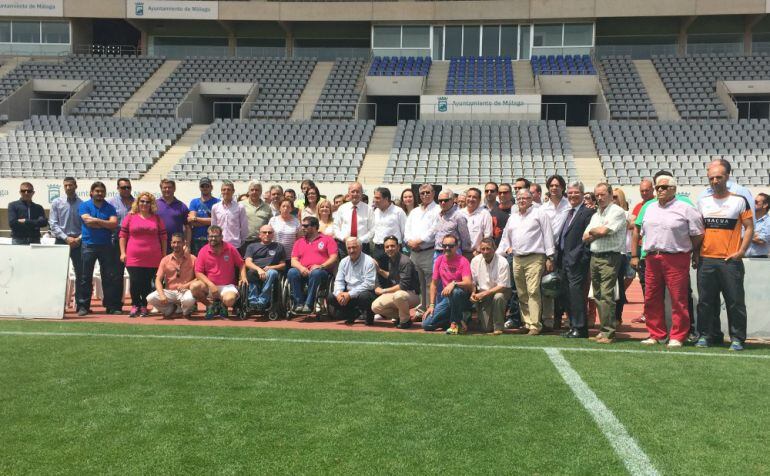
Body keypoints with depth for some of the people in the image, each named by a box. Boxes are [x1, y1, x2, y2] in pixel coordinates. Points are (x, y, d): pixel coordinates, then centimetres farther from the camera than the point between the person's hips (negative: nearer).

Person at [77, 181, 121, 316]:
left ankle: (112, 306, 7)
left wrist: (96, 220, -9)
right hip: (89, 245, -2)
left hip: (106, 245, 2)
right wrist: (106, 224, -7)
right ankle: (83, 306, 7)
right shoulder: (84, 206, 5)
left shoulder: (110, 208, 10)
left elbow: (114, 224, -5)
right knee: (86, 277, 1)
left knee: (110, 277, 2)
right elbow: (88, 221, -11)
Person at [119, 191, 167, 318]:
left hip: (153, 259, 1)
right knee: (135, 282, -3)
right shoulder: (130, 217, 7)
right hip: (133, 258, -1)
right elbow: (122, 236, 7)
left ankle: (144, 306, 17)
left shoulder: (157, 218, 10)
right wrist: (123, 252, -1)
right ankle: (135, 306, 14)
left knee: (147, 283, 3)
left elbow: (163, 237, 11)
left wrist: (164, 255, 7)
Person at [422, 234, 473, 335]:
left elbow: (468, 284, -23)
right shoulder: (439, 260, 4)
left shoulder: (462, 261, -12)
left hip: (463, 297, -5)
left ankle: (455, 323, -17)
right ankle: (459, 321, 9)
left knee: (455, 291, -42)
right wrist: (432, 305, 2)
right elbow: (434, 284, 9)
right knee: (426, 324, -10)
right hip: (447, 298, 5)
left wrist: (454, 283, -41)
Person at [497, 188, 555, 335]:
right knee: (521, 294, 7)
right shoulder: (512, 217, 20)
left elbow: (548, 235, -1)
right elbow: (506, 237, 25)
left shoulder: (539, 213, 2)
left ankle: (535, 325, -11)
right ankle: (527, 322, 15)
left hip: (534, 259, -6)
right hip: (517, 259, 6)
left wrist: (550, 258, -5)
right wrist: (498, 255, 13)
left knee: (533, 292, -12)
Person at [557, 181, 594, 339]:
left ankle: (580, 329, -1)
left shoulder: (588, 212, -6)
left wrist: (582, 257, -16)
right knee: (566, 294, 11)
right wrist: (558, 258, 14)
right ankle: (573, 326, 19)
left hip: (577, 261, -9)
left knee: (576, 293, -8)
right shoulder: (568, 213, 19)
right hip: (564, 259, 9)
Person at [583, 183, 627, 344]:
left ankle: (608, 332, -9)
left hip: (609, 258, -8)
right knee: (598, 296, 9)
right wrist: (598, 232, -5)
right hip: (594, 257, 8)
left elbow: (603, 230, -17)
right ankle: (604, 329, 15)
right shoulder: (596, 215, 20)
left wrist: (592, 231, 3)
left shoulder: (617, 211, -5)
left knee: (606, 296, -12)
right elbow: (585, 238, 13)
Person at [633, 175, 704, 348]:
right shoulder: (650, 208, 17)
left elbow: (698, 234, 2)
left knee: (678, 299, -3)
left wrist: (694, 254, 6)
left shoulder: (685, 209, 0)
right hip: (652, 259, 5)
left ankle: (677, 337, 6)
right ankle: (656, 334, 17)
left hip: (676, 259, -5)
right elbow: (643, 232, 20)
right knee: (651, 299, 7)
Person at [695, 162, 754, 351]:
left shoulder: (740, 201, 2)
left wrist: (741, 251, -9)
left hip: (731, 261, -3)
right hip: (706, 260, 3)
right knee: (706, 301, 6)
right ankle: (707, 335, 16)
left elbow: (749, 228, 2)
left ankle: (737, 338, 10)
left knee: (735, 302, 0)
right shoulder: (702, 202, 12)